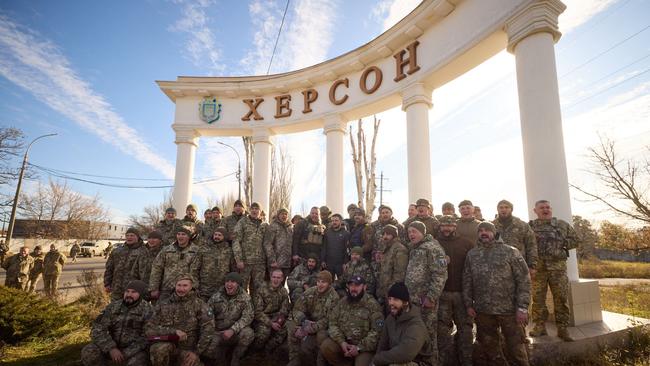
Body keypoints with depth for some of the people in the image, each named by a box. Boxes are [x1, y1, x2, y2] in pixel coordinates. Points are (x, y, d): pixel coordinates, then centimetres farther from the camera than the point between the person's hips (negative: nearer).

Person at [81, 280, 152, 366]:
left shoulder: (147, 310, -12)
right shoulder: (113, 307, -1)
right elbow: (98, 330, -7)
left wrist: (126, 354, -21)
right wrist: (111, 348, -20)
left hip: (134, 351, -4)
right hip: (113, 347, 4)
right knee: (88, 353, -18)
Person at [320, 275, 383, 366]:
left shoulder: (372, 305, -9)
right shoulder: (342, 302, 4)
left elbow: (376, 331, -12)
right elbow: (333, 323, 1)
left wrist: (359, 347, -18)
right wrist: (341, 342, -14)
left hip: (364, 346, -4)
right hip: (343, 341, 4)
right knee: (325, 347, -18)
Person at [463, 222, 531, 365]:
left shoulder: (510, 252, -3)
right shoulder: (471, 254, 6)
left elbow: (523, 280, -6)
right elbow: (467, 281, 8)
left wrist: (522, 307, -12)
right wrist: (469, 304, 2)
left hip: (509, 309, -3)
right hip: (482, 310, 3)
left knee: (516, 347, 7)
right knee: (488, 347, 14)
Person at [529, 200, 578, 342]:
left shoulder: (562, 224, 11)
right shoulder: (530, 226, 7)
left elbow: (575, 240, 12)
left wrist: (561, 243, -2)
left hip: (558, 266, 1)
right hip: (537, 267, -1)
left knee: (561, 298, 1)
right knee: (538, 297, 2)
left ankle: (562, 328, 11)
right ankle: (539, 326, 12)